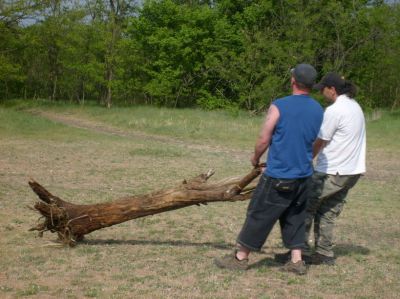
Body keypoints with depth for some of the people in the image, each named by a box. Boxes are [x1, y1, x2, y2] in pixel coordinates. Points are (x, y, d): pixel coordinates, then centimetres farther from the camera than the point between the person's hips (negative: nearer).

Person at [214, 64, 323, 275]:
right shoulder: (319, 111, 3)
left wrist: (255, 158, 8)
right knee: (295, 217, 16)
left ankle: (240, 257, 15)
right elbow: (315, 143, 12)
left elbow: (264, 139, -10)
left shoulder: (279, 106, -14)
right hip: (303, 175, 5)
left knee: (259, 214, 5)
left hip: (278, 176, -5)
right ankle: (296, 261, 15)